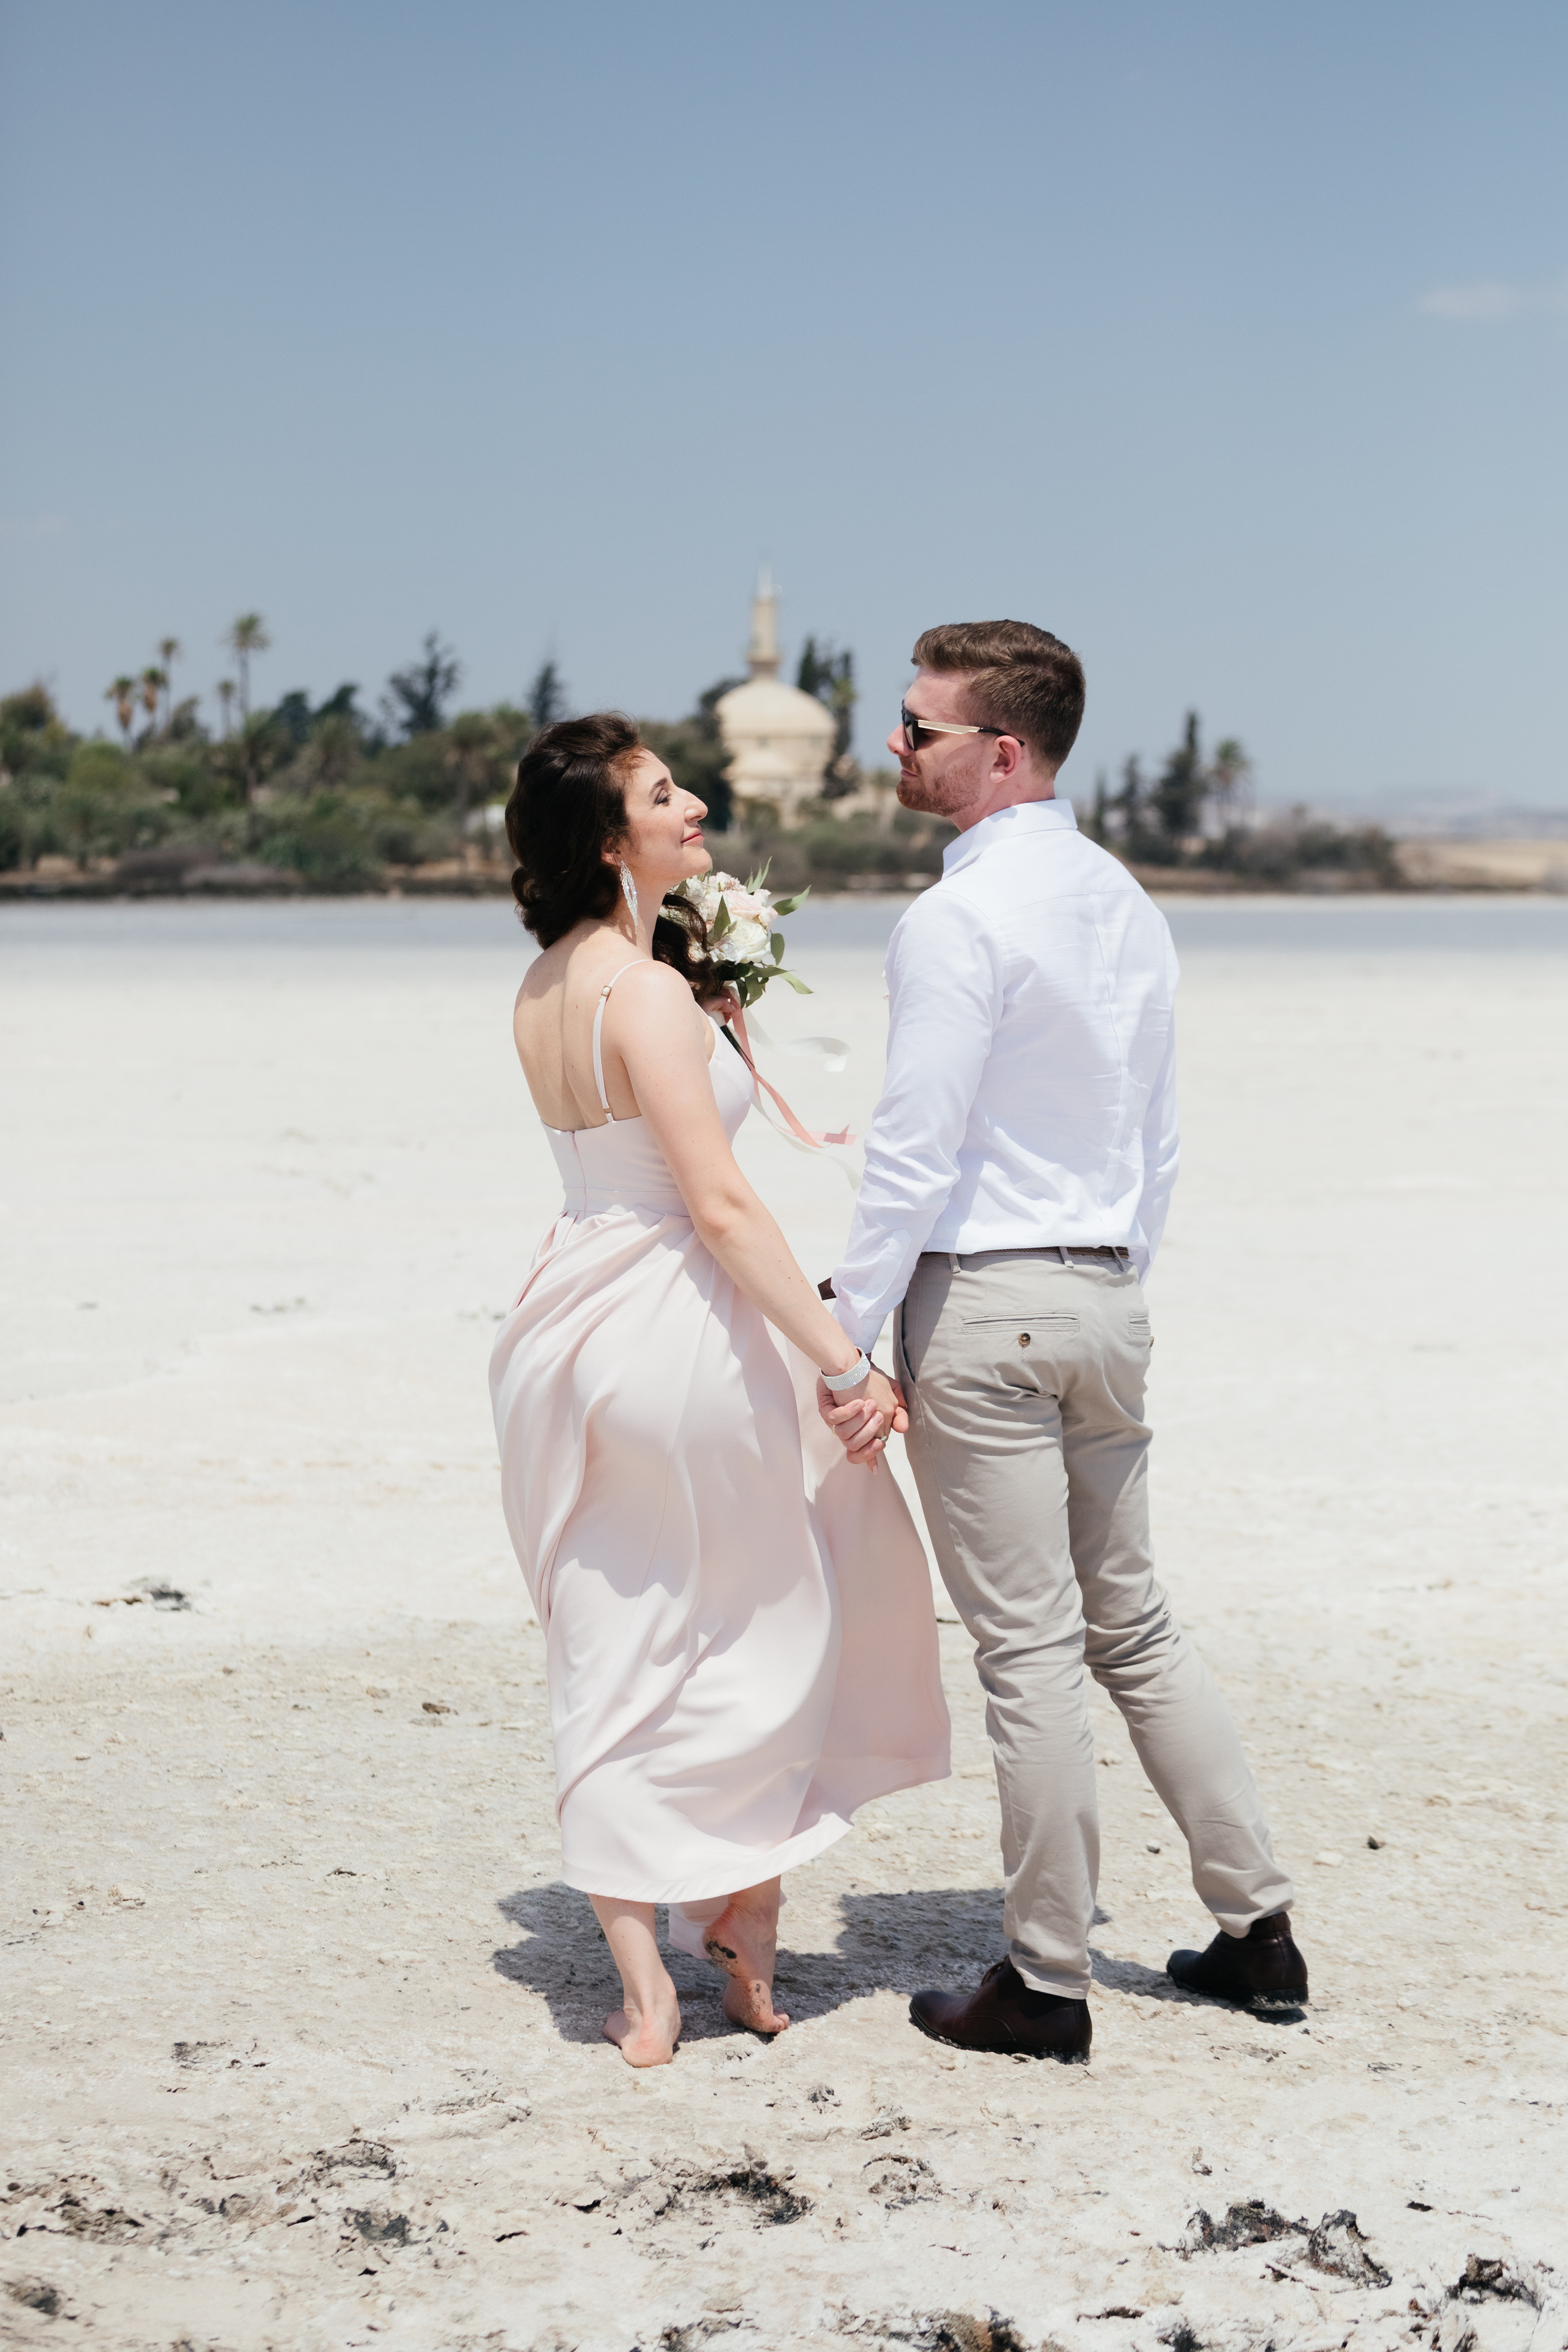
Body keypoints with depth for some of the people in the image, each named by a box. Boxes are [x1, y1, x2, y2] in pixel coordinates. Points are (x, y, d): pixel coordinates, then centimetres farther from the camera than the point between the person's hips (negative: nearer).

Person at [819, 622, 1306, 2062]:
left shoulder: (958, 919, -16)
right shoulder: (1124, 902, 10)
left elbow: (914, 1154, -18)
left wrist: (847, 1325, -10)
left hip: (983, 1305, -8)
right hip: (1106, 1299, 8)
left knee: (1029, 1648, -2)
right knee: (1134, 1624, 17)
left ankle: (1048, 1984, 7)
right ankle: (1257, 1926, 22)